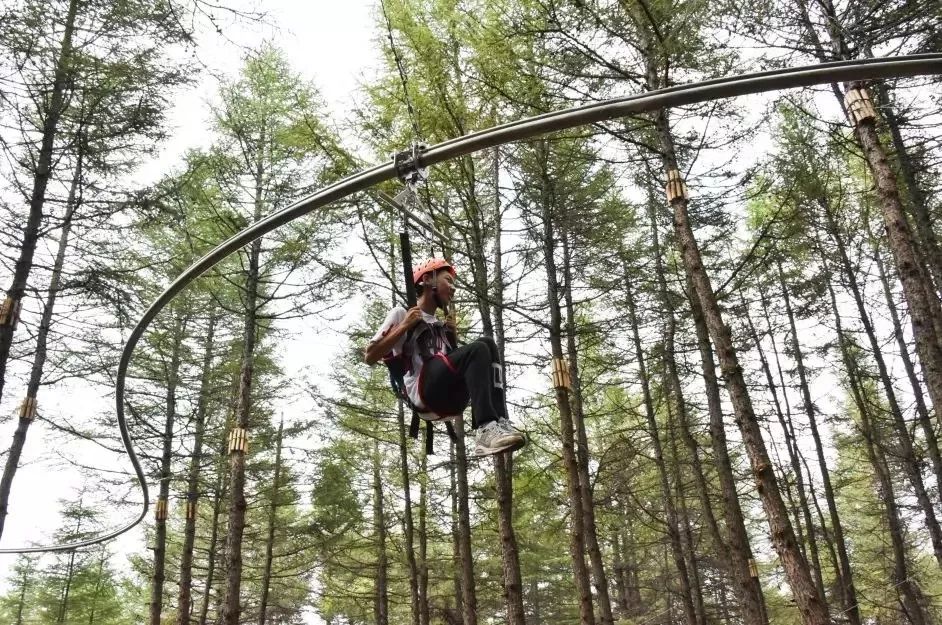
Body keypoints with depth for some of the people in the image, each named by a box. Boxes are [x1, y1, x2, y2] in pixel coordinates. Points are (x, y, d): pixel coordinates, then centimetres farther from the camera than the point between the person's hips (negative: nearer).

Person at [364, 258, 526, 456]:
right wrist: (405, 326, -2)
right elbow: (370, 357, 4)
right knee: (477, 350, -24)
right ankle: (485, 428, -39)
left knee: (487, 343, -11)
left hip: (451, 400, 6)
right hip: (423, 392, -6)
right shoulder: (402, 313, 14)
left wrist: (453, 335, 16)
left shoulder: (441, 326, 32)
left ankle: (498, 421, -26)